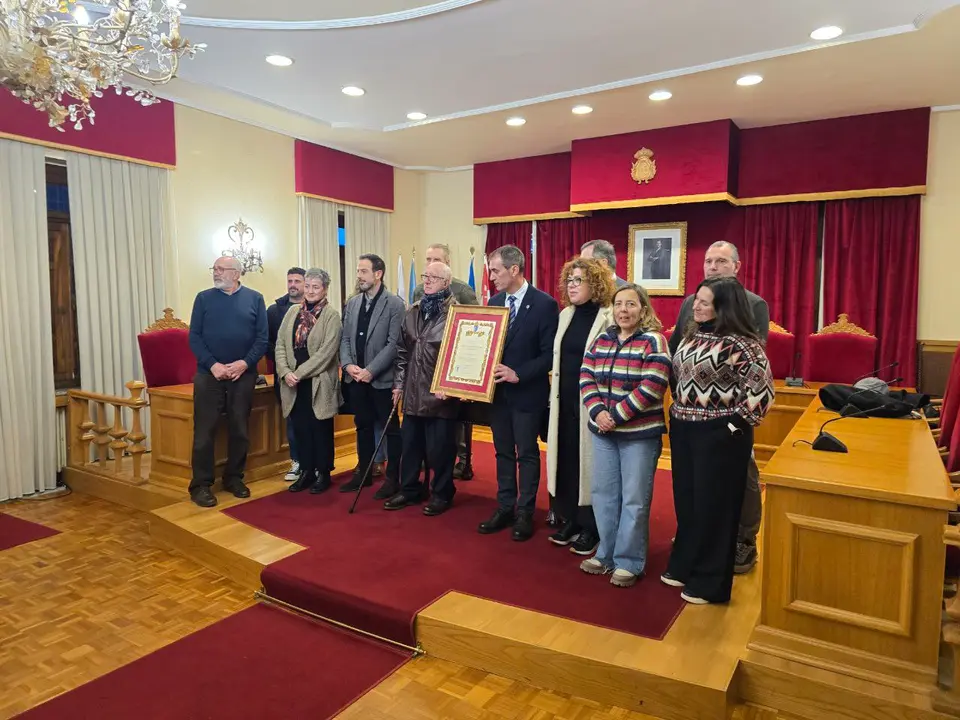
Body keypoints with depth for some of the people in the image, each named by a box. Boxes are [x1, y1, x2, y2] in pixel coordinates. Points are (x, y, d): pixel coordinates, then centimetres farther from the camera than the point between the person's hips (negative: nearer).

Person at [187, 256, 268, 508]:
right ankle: (201, 484, 8)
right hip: (209, 373, 0)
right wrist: (212, 364, -13)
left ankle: (234, 478, 22)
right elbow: (194, 337, 0)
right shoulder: (204, 298, 5)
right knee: (205, 430, 0)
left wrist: (245, 362, -14)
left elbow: (262, 338, 0)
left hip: (243, 374, 1)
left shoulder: (254, 299, 4)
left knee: (239, 429, 8)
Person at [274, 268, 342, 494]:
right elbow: (280, 344, 6)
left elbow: (327, 351, -14)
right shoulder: (292, 311, 10)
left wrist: (300, 373, -16)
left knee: (321, 429, 6)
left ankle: (323, 473, 19)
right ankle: (306, 471, 24)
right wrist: (285, 372, -9)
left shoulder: (331, 316, -5)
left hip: (319, 384, -4)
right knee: (300, 429, 10)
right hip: (294, 383, 4)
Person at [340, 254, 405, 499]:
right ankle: (363, 472, 28)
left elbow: (394, 343, -13)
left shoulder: (394, 304, -8)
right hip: (355, 377, 6)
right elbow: (345, 338, 10)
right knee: (363, 426, 16)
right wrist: (348, 364, -7)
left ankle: (392, 477, 15)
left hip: (381, 378, -5)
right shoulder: (352, 303, 10)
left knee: (390, 428, 5)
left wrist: (371, 370, -17)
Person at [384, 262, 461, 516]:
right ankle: (409, 489, 31)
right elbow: (403, 352, 16)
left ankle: (442, 494, 21)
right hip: (413, 391, 6)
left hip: (440, 392, -6)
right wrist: (399, 383, 12)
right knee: (410, 443, 15)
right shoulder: (412, 313, 12)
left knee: (439, 447, 4)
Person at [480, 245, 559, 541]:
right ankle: (505, 508, 26)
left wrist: (518, 374, -22)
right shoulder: (494, 301, 8)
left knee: (527, 453, 6)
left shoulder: (544, 304, -11)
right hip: (497, 390, 6)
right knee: (503, 452, 14)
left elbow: (549, 353, -13)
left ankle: (525, 513, 19)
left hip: (527, 392, -6)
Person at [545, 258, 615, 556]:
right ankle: (570, 519, 27)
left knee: (589, 463, 4)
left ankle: (591, 528, 18)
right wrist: (553, 395, 13)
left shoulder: (610, 317, -9)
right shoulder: (565, 314, 11)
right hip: (564, 402, 6)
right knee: (566, 462, 12)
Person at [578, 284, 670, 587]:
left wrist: (616, 416, -17)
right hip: (603, 431, 5)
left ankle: (630, 562, 19)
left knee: (634, 500, 4)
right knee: (603, 493, 13)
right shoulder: (602, 340, 8)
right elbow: (586, 377, 5)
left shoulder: (653, 341, -8)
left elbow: (652, 388, -17)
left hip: (640, 433, -5)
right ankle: (606, 554, 29)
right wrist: (597, 412, -11)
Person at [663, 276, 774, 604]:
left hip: (719, 435, -7)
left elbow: (762, 392, -19)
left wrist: (735, 426, -14)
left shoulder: (740, 343, -17)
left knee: (713, 506, 5)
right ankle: (683, 567, 34)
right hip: (683, 430, 7)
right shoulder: (692, 335, 7)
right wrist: (678, 413, 11)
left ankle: (709, 583, 21)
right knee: (685, 502, 16)